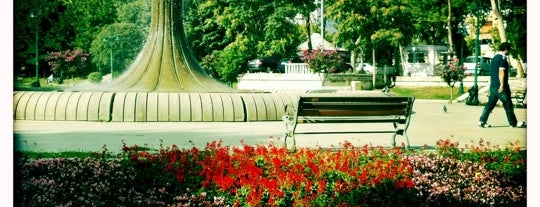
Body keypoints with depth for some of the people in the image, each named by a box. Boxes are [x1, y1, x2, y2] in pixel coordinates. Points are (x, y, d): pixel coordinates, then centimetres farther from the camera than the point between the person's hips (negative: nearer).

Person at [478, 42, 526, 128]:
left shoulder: (494, 57, 16)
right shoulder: (502, 58, -13)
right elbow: (501, 72, -20)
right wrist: (502, 85, -22)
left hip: (493, 85, 9)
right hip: (500, 86, -9)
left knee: (490, 103, 7)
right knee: (508, 104, 1)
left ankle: (482, 121, 1)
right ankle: (514, 123, 9)